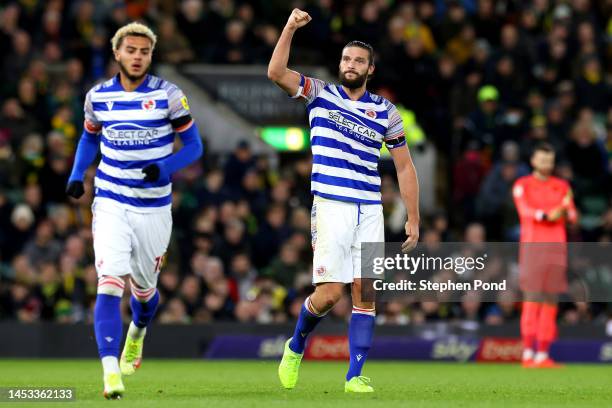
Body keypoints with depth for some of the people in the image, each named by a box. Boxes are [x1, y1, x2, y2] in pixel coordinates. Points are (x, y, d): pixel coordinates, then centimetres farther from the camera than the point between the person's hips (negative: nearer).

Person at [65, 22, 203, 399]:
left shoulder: (168, 95, -7)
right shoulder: (98, 97, 0)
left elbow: (194, 145, -2)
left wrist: (165, 167, -21)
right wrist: (77, 175, 3)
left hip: (153, 208, 0)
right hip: (111, 204, 0)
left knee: (144, 290, 15)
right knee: (109, 285, -18)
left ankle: (138, 332, 51)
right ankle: (111, 371, -24)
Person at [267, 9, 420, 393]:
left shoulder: (386, 112, 9)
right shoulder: (321, 94, 5)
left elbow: (404, 166, 12)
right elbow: (276, 73, -9)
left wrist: (413, 219, 8)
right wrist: (290, 28, -18)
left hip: (370, 211, 3)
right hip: (331, 206, -3)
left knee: (365, 295, -3)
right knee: (329, 293, -10)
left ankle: (355, 376, 2)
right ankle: (296, 347, 17)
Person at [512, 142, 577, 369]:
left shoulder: (562, 186, 14)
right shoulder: (522, 185, 4)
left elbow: (572, 218, 4)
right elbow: (525, 210, -13)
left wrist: (567, 209, -19)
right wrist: (548, 215, -29)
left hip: (557, 247, 4)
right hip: (532, 246, -4)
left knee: (550, 303, 2)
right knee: (532, 299, -10)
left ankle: (543, 355, 3)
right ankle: (528, 353, -12)